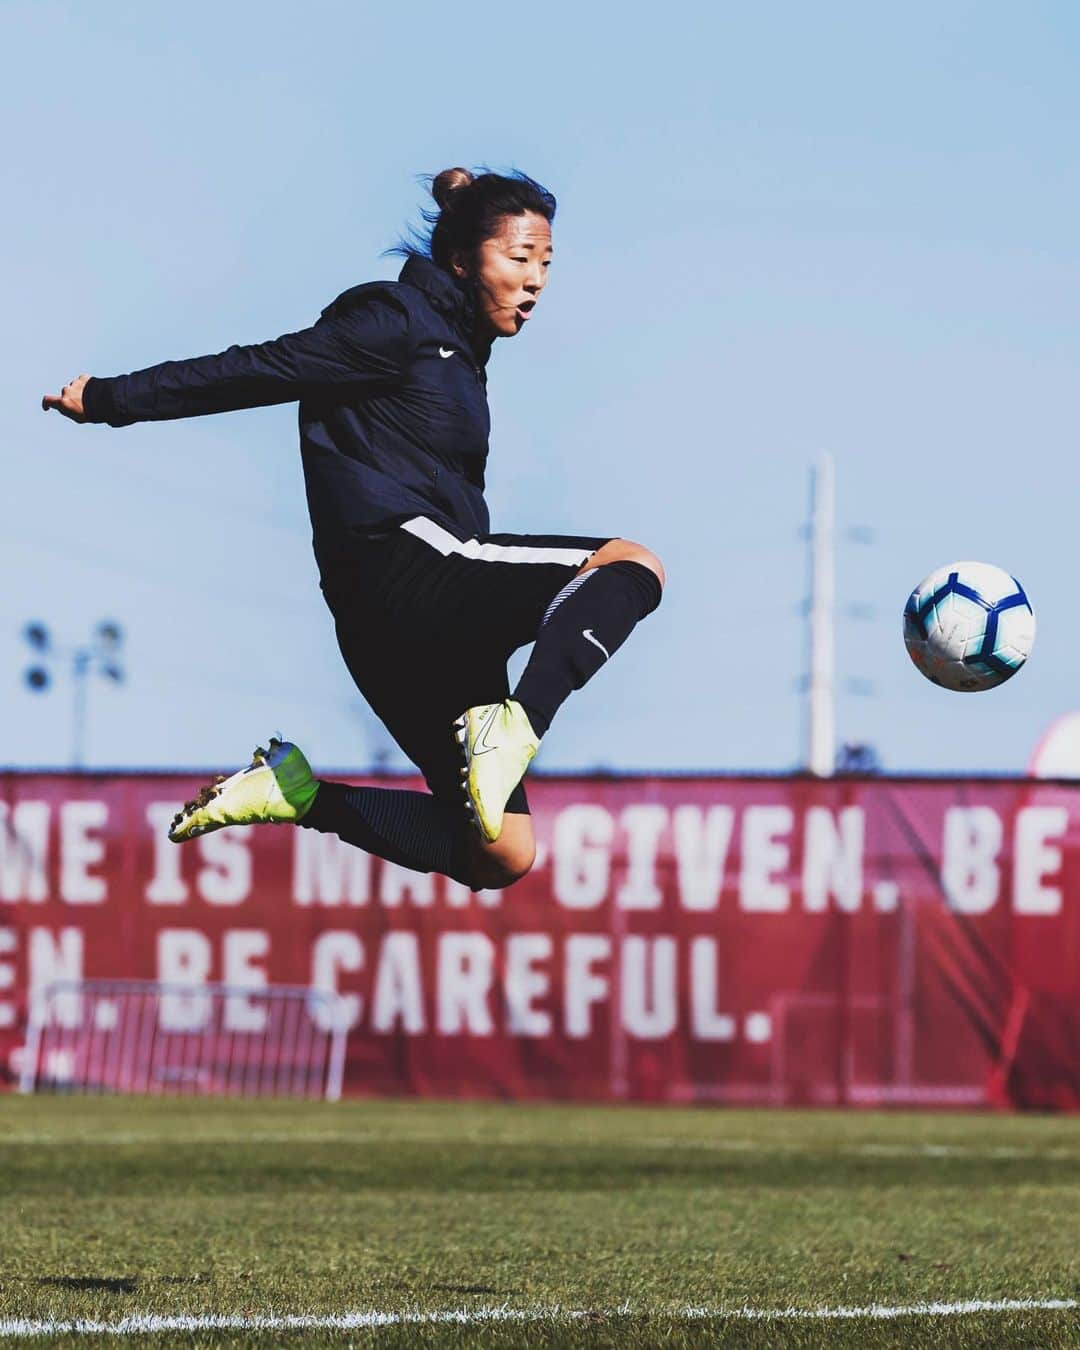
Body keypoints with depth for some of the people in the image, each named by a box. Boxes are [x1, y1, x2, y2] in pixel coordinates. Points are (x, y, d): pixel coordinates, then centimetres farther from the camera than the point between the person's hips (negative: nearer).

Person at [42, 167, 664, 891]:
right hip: (402, 571, -9)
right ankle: (513, 728, -41)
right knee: (634, 563, -22)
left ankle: (296, 789, 7)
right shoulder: (397, 322, -3)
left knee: (500, 859, 5)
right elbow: (265, 369, -4)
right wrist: (112, 399, -4)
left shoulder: (459, 353, 25)